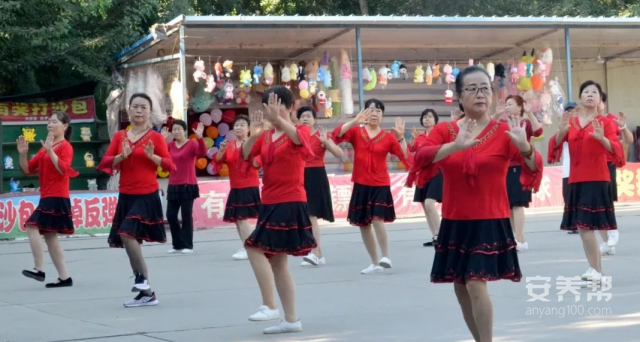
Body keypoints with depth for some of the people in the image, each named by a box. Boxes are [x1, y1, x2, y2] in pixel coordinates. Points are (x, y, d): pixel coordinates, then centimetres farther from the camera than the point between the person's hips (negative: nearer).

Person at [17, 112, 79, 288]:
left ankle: (40, 270, -14)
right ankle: (64, 277, 13)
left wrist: (50, 151, -29)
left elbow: (63, 169, -23)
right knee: (50, 236, 10)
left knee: (32, 227, -17)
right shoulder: (45, 148, 18)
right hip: (47, 197, 10)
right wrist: (23, 154, -4)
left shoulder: (65, 146, -8)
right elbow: (27, 169, 14)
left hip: (57, 198, -10)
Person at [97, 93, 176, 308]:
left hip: (147, 196, -5)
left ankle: (142, 276, -3)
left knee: (127, 234, -24)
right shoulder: (119, 136, 8)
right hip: (125, 197, 6)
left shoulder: (155, 137, -3)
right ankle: (147, 294, 17)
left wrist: (152, 156, -21)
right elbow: (105, 163, 3)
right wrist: (121, 156, -14)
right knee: (129, 240, 7)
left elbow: (170, 165, -6)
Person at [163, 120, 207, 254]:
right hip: (173, 186, 6)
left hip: (188, 185, -6)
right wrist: (162, 140, -6)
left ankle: (188, 245, 5)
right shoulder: (170, 145, 9)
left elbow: (202, 153, -24)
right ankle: (178, 244, 15)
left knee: (186, 215, -4)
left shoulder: (192, 144, -6)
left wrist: (200, 137, -36)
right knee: (171, 215, 4)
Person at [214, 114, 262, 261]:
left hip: (249, 187, -7)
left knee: (243, 217, -16)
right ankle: (245, 247, 19)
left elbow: (257, 164, -18)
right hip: (235, 188, 7)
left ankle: (248, 249, -14)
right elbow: (218, 161, 3)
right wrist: (221, 151, -15)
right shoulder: (229, 145, 9)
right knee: (236, 218, 9)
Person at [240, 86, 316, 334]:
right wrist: (253, 136, -22)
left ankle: (269, 306, -10)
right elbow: (245, 156, -3)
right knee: (276, 260, 9)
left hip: (290, 204, -8)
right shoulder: (265, 137, 11)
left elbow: (298, 138, -31)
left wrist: (279, 119, -46)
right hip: (270, 204, 8)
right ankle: (291, 320, 14)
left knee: (255, 248, -17)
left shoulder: (300, 131, -6)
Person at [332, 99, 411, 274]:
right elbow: (336, 135, -17)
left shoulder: (388, 137, -1)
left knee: (377, 220, -21)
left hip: (380, 186, -3)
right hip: (360, 186, 3)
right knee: (363, 225, 9)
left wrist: (401, 137, -18)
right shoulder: (356, 132, 2)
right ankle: (375, 263, 22)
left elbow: (407, 159, -8)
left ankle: (386, 257, -7)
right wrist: (355, 121, -26)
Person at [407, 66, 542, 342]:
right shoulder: (444, 131, 1)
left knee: (476, 284, -16)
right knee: (461, 288, 14)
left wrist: (525, 147, -40)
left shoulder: (504, 131, -7)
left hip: (491, 222, -4)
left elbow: (534, 167, -17)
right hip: (454, 222, 4)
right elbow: (421, 157, -18)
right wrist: (456, 146, -36)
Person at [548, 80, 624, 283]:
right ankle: (597, 271, 15)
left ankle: (595, 271, -8)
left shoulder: (605, 122, -2)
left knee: (585, 226, -14)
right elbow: (555, 145, 1)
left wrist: (602, 138, -30)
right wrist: (561, 132, -19)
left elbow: (615, 149, -11)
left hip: (597, 180, -5)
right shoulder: (570, 122, 11)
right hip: (576, 180, 5)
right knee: (583, 227, 7)